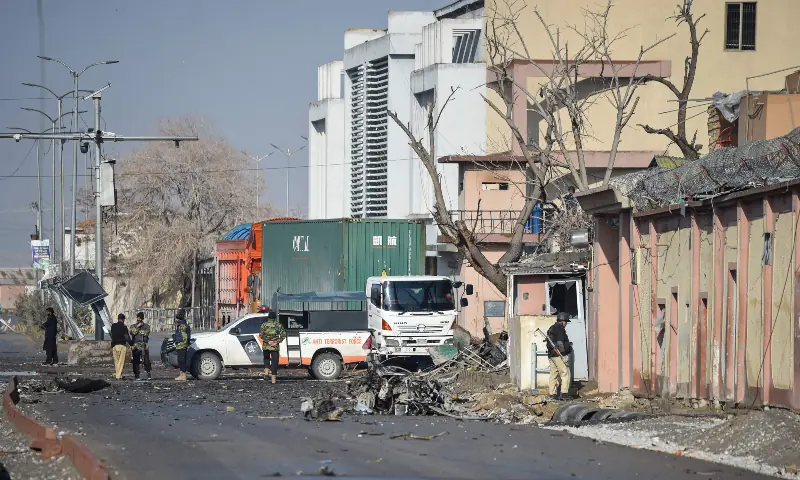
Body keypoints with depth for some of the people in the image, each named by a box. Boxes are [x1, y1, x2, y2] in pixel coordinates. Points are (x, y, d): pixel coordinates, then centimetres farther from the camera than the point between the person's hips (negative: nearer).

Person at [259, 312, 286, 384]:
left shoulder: (264, 325, 1)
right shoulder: (278, 325, 2)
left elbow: (261, 334, -10)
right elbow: (283, 335, -7)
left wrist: (267, 341, -11)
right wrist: (277, 342, -10)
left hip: (266, 346, 1)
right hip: (275, 347, -1)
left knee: (266, 358, 25)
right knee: (274, 362, 3)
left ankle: (266, 370, 4)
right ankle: (273, 378, 0)